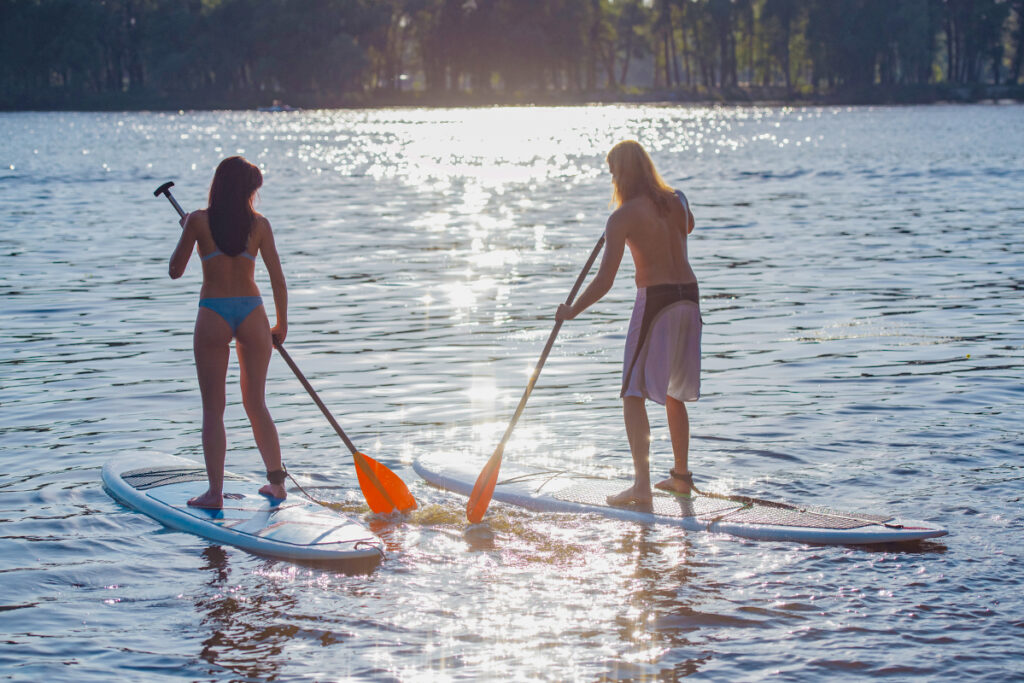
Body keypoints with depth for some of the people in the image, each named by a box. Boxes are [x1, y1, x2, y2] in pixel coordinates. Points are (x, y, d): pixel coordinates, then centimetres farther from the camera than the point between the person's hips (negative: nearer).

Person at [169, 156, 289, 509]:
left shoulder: (198, 221, -4)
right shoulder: (259, 224, 0)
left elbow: (175, 270, 2)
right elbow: (277, 279, 3)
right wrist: (281, 325, 14)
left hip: (213, 315, -2)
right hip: (252, 313, 2)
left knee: (213, 409, 4)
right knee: (256, 403, 16)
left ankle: (215, 492, -1)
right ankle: (276, 482, 19)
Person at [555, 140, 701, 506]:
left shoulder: (623, 218, -11)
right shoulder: (678, 201, 7)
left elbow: (604, 282, -13)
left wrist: (571, 311, 0)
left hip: (655, 300, -7)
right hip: (689, 297, 7)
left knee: (634, 394, -5)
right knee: (672, 392, 21)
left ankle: (642, 484, -16)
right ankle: (681, 475, 28)